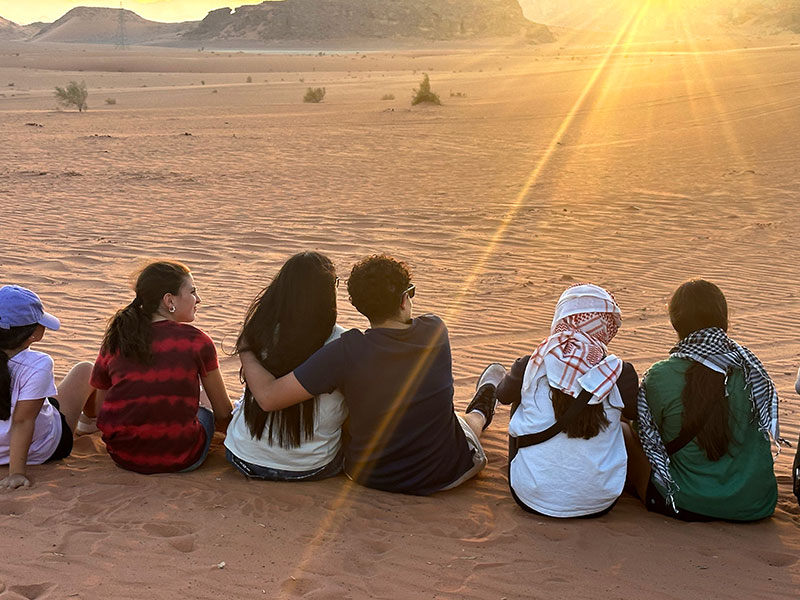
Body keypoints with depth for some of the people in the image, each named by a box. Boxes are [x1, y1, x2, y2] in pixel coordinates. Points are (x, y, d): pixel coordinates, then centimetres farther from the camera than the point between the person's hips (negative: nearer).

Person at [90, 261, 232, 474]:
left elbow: (100, 409, 10)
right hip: (180, 460, -3)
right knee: (204, 413, 30)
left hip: (123, 456, 3)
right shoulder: (196, 341, -6)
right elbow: (223, 414, 4)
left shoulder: (114, 342, 2)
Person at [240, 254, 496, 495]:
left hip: (367, 476, 0)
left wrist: (246, 350, -7)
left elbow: (269, 397, -26)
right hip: (442, 475, 1)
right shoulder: (436, 331, -16)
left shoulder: (345, 351, -25)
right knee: (471, 417, 34)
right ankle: (478, 417, 70)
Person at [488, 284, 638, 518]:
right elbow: (634, 412, 9)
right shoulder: (622, 374, -13)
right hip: (598, 504, 0)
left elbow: (503, 394, 11)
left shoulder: (529, 368, -12)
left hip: (531, 499, 0)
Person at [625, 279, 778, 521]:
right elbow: (766, 424, 9)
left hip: (687, 506, -4)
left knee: (623, 430, 17)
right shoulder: (750, 366, -8)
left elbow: (651, 435, 1)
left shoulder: (659, 377, -16)